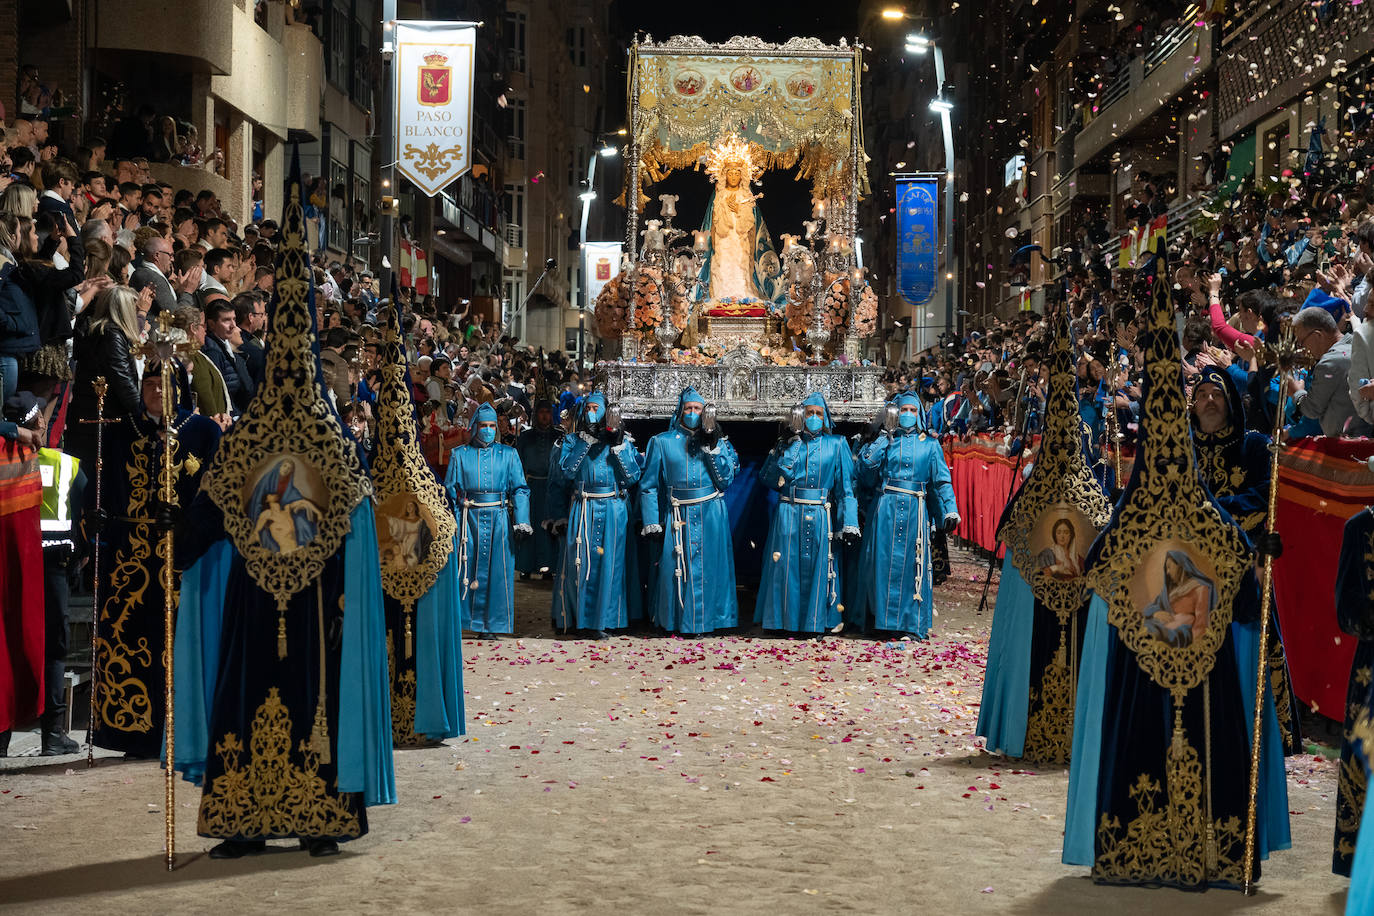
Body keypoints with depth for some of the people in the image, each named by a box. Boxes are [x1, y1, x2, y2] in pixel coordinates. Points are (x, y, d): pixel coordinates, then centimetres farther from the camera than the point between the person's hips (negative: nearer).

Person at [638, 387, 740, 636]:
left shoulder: (717, 442, 8)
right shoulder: (663, 442, 4)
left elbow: (725, 480, -3)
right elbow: (648, 485, 4)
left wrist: (712, 448, -11)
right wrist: (651, 523, -1)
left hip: (711, 515, 1)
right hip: (678, 517, -1)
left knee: (708, 566, 3)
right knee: (676, 567, -2)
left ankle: (706, 617, 14)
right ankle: (675, 619, 10)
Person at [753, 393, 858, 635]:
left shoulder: (836, 445, 6)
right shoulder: (790, 443, 8)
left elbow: (846, 486, 2)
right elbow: (769, 479, 0)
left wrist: (849, 523, -5)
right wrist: (780, 450, -12)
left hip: (819, 517, -1)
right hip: (788, 515, 1)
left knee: (817, 569, 2)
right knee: (786, 567, 1)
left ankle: (815, 622, 11)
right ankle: (785, 621, 11)